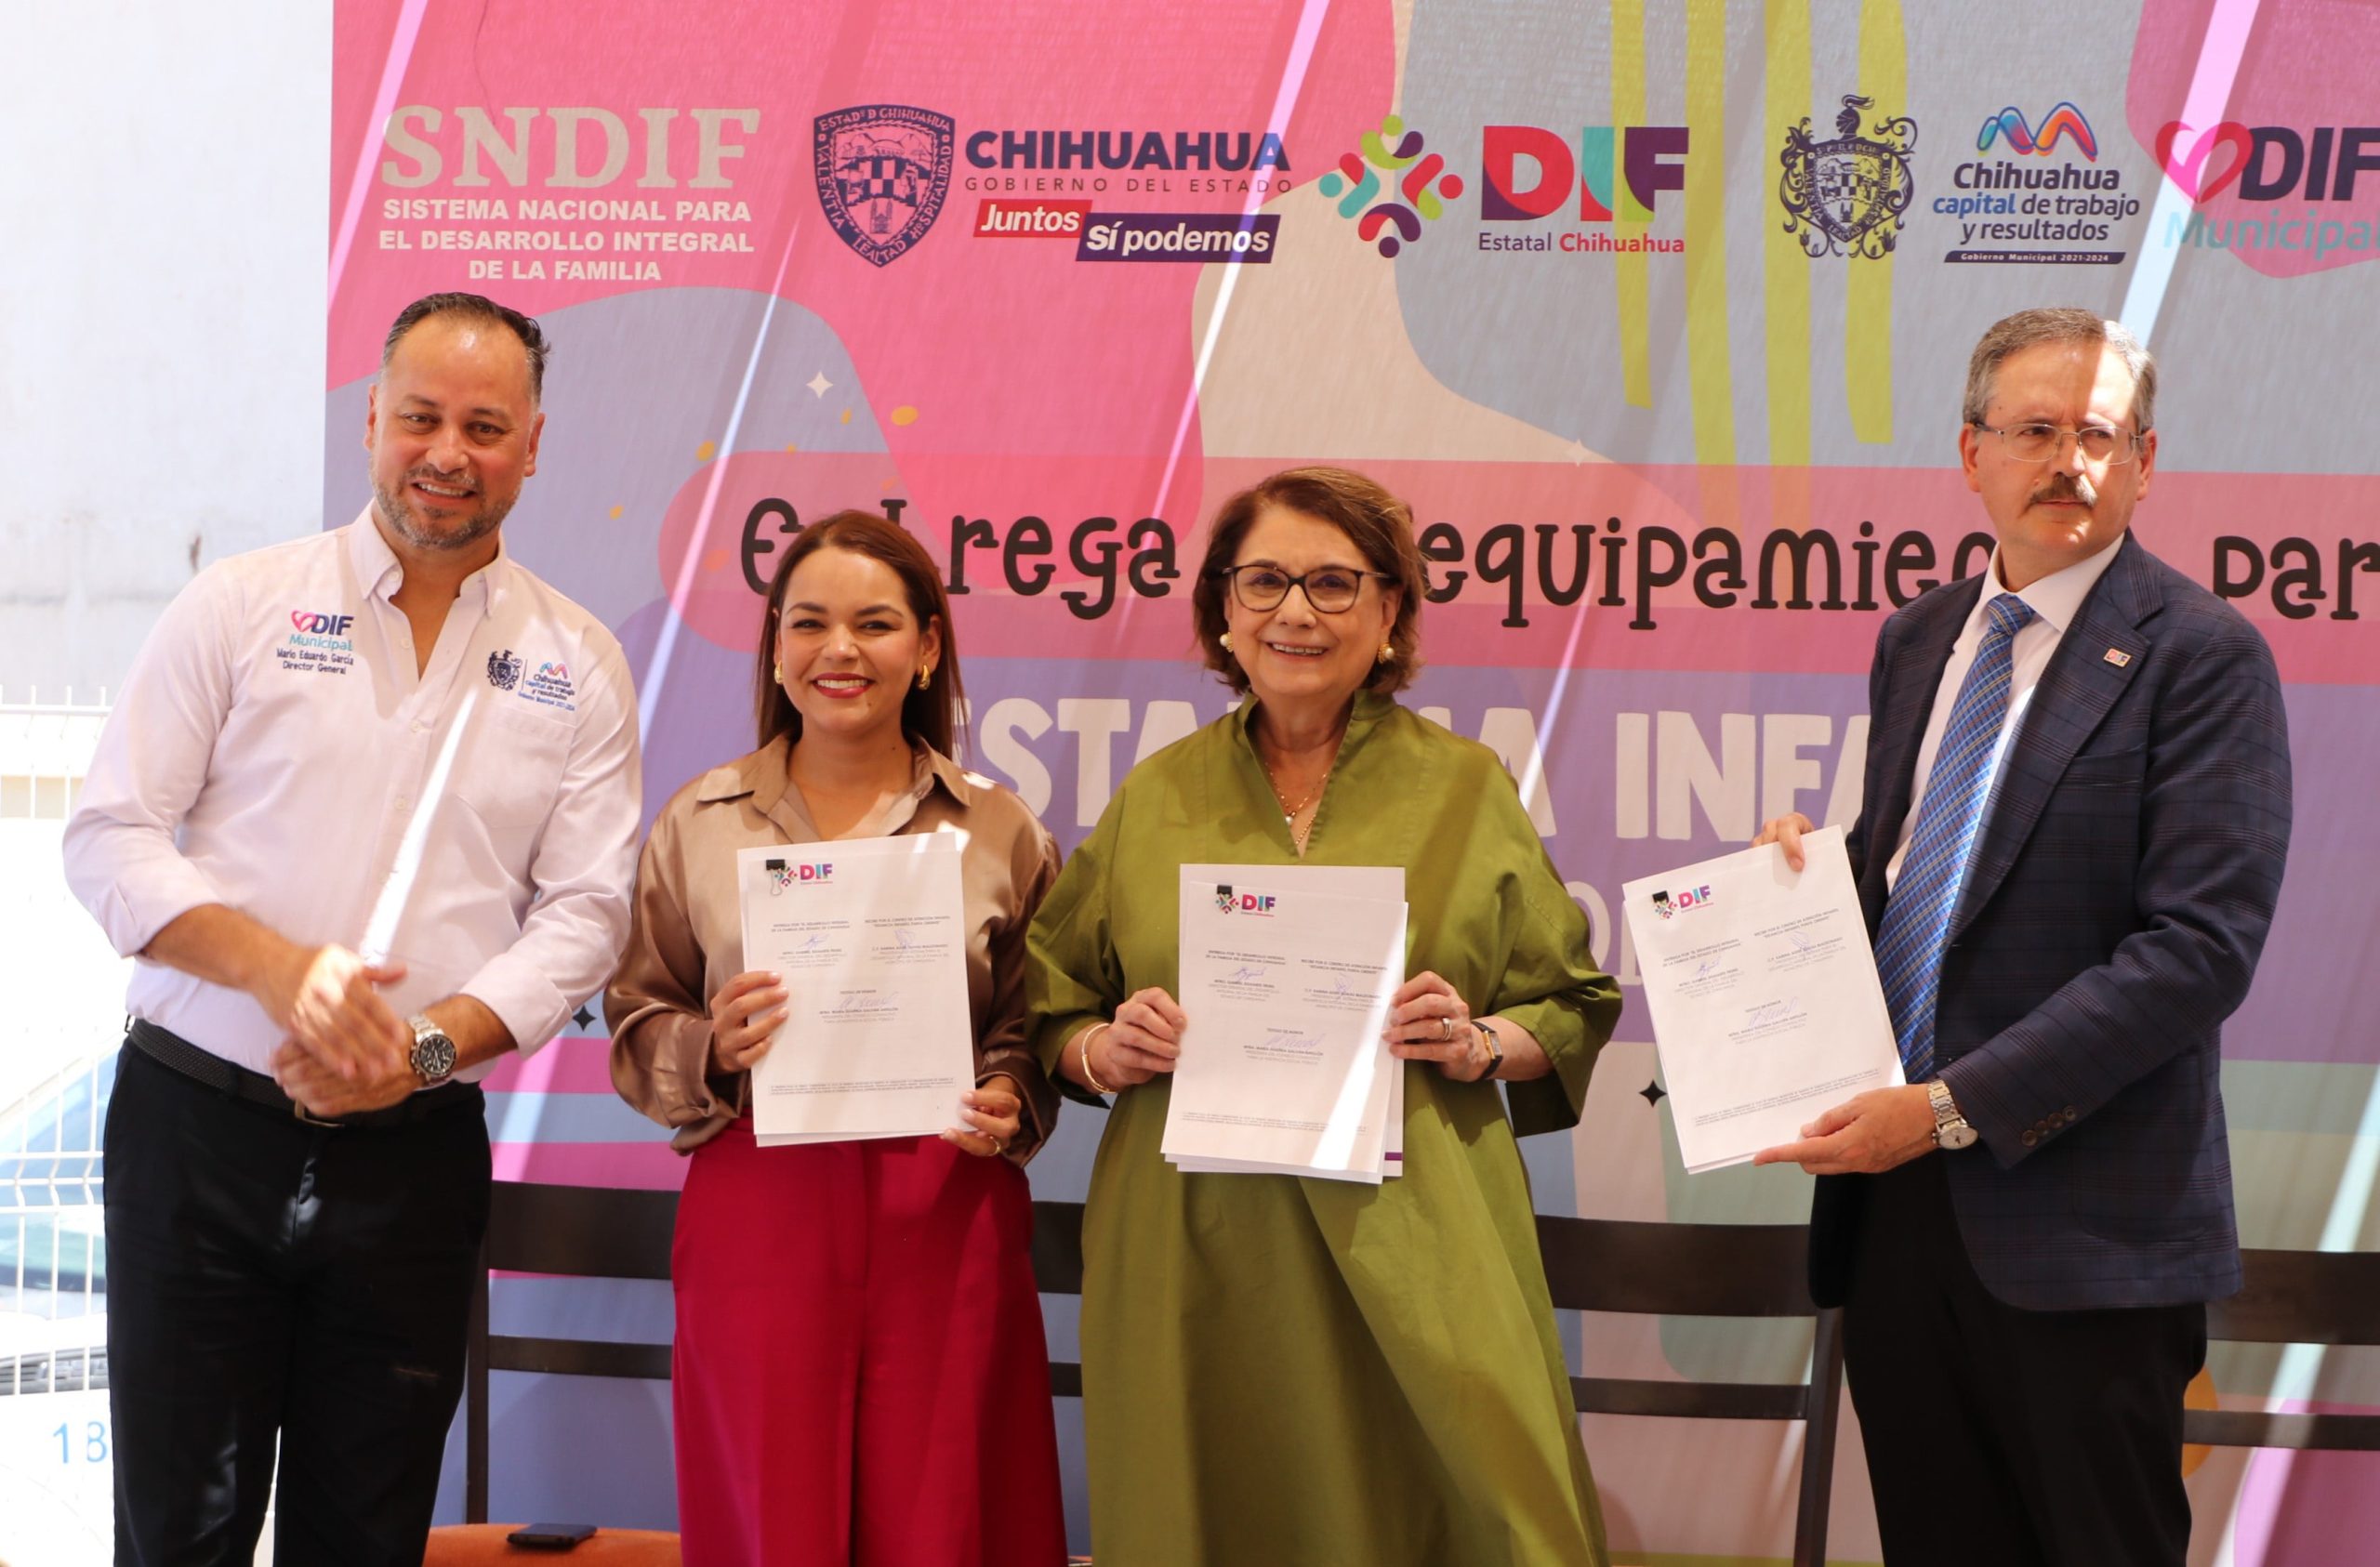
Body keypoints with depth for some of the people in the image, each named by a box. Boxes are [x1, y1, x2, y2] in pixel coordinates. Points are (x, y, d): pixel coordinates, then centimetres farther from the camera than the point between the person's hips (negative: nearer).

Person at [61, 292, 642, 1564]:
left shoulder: (576, 666, 6)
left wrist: (428, 1045, -13)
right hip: (200, 1128, -1)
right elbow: (109, 838, -2)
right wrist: (277, 967, -18)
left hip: (415, 1158, 2)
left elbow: (583, 913, 2)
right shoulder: (240, 607, 2)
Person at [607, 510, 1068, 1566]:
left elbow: (1034, 1028, 11)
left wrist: (1007, 1103, -9)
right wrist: (715, 1051, -10)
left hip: (945, 1213, 0)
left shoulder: (1000, 832, 7)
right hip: (757, 1208, 0)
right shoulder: (698, 824, 7)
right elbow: (635, 1029, 10)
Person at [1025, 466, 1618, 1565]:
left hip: (1411, 1255, -1)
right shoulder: (1155, 798, 11)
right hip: (1194, 1261, 1)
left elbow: (1573, 1009, 11)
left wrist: (1480, 1046, -9)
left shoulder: (1467, 787, 8)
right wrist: (1102, 1052, -5)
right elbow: (1048, 1012, 16)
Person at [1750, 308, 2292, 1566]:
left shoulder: (2200, 655, -9)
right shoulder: (1917, 639, 13)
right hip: (1893, 1194, 6)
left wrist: (1956, 1105, -20)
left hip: (2076, 1219, -6)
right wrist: (1815, 864, -1)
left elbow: (2202, 943, -17)